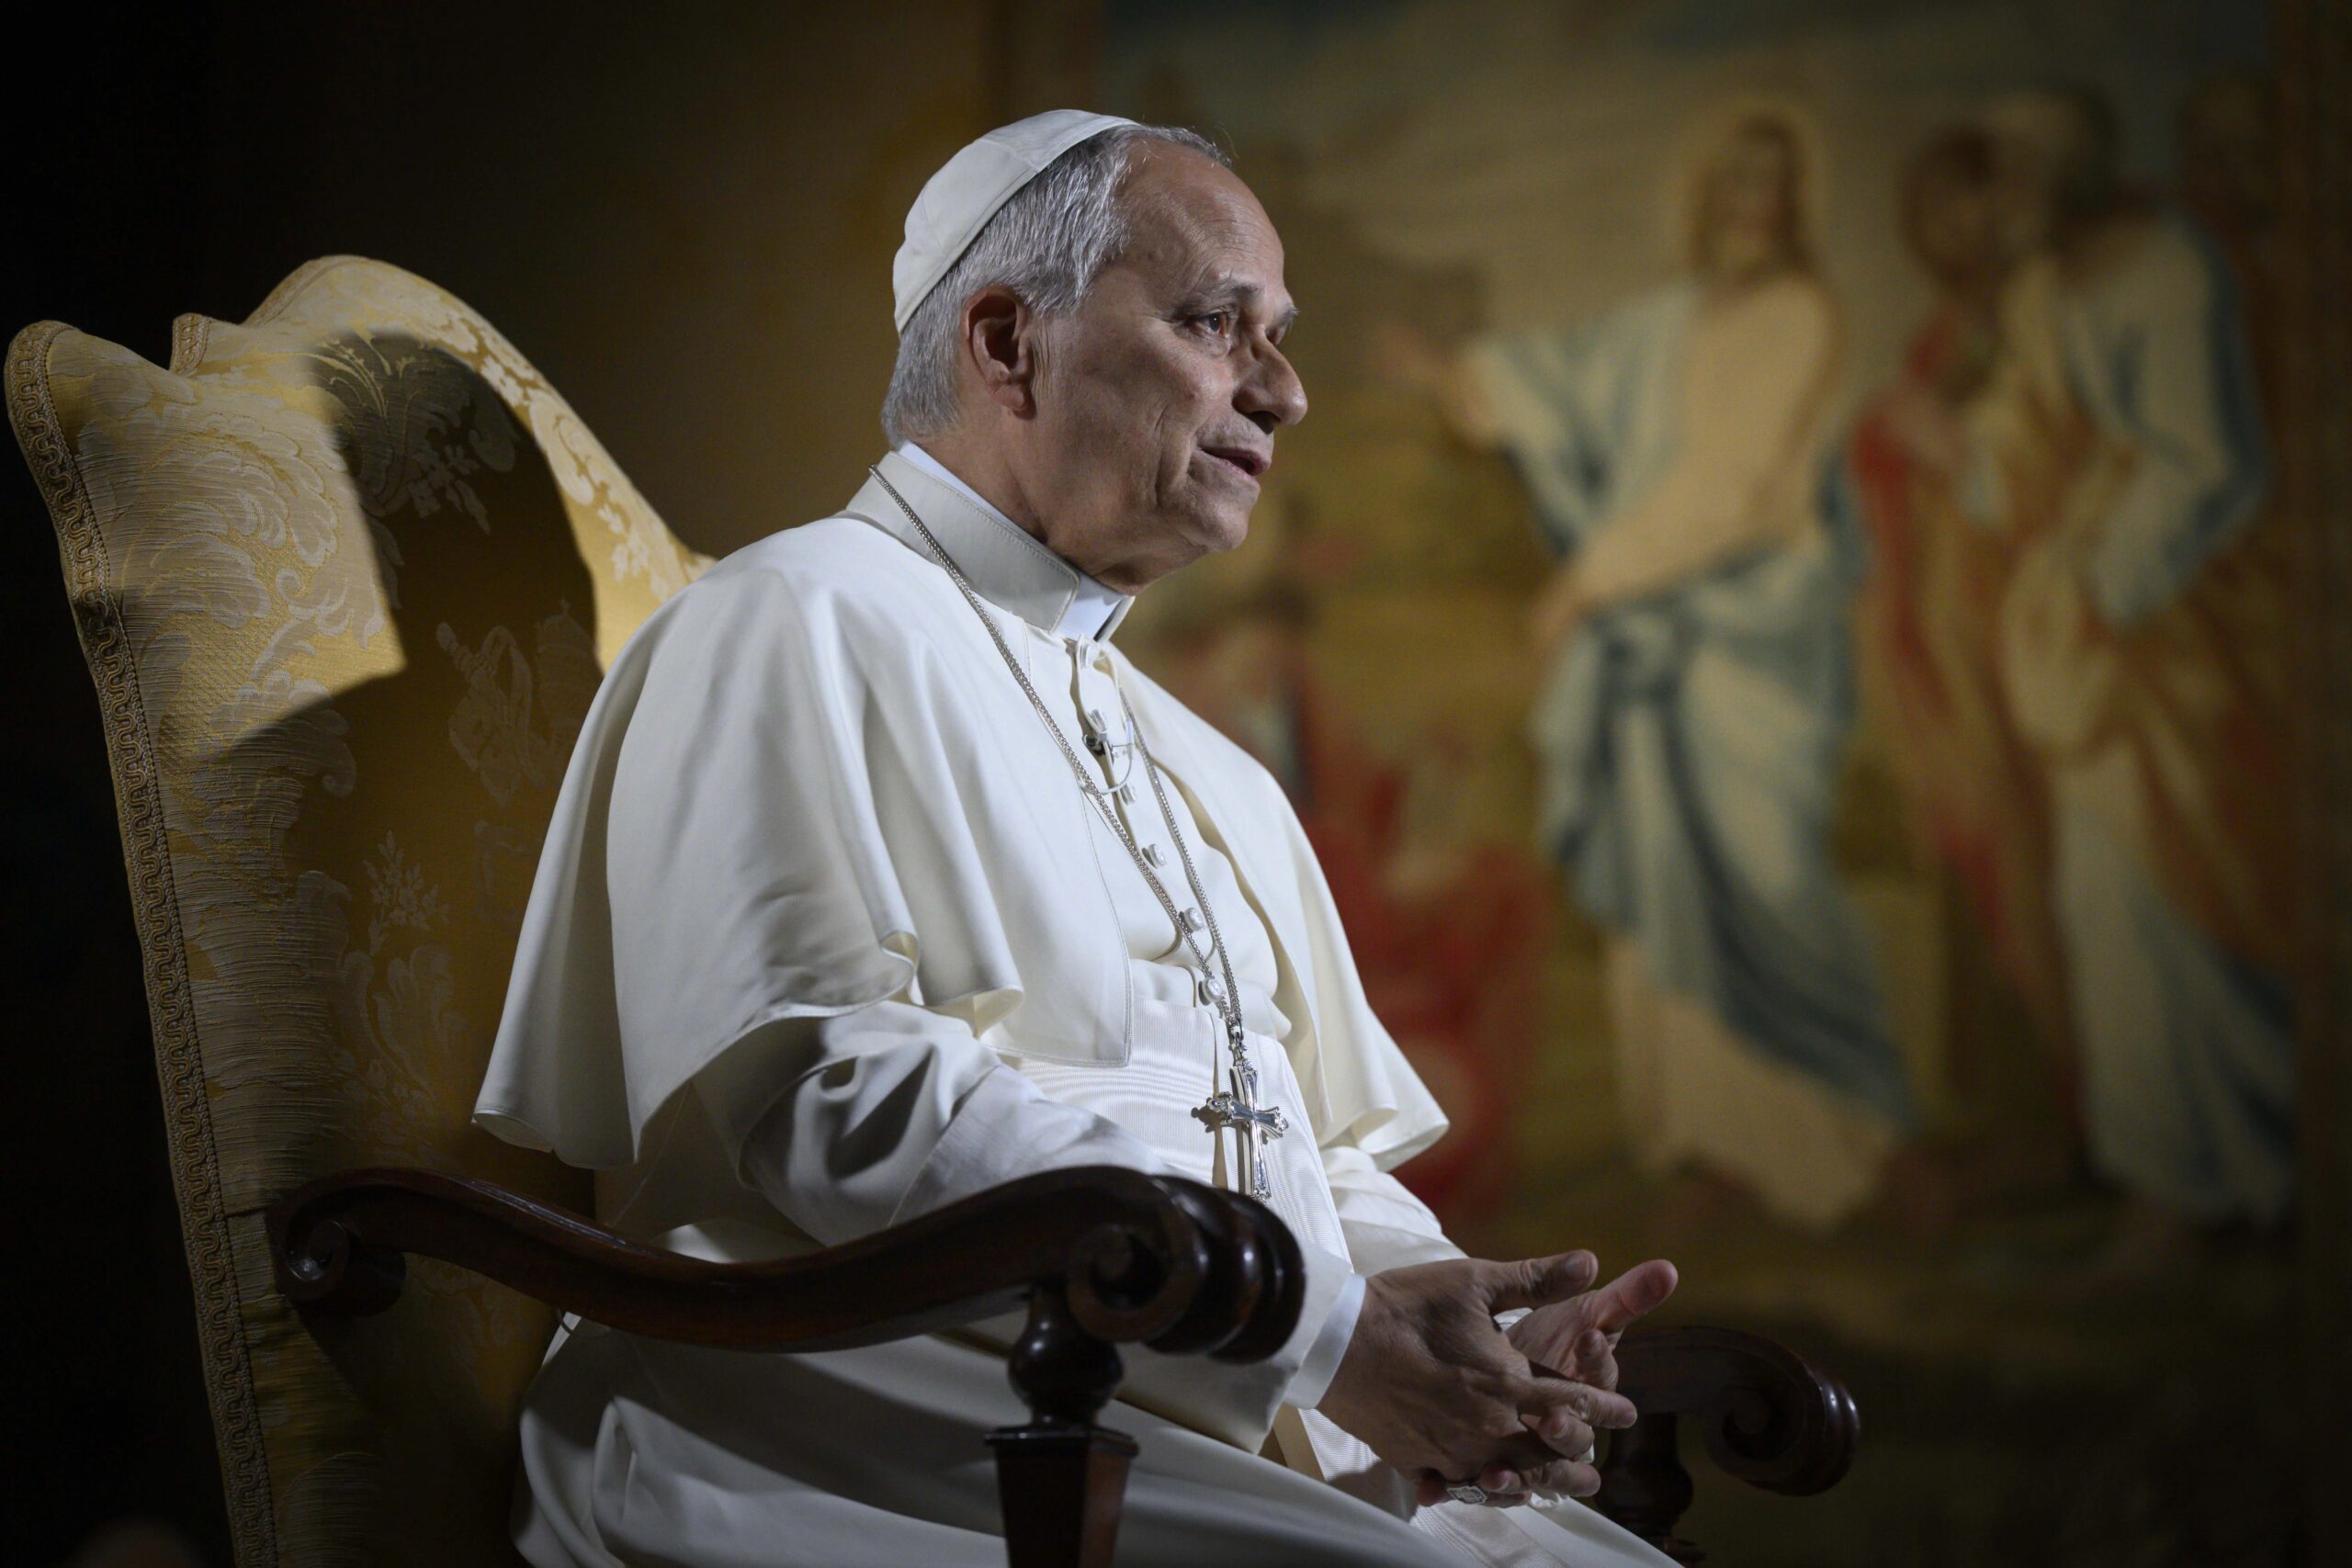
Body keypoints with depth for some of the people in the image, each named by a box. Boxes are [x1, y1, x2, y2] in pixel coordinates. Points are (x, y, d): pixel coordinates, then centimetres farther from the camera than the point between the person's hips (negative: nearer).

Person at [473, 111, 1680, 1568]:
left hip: (1247, 1443, 7)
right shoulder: (806, 620, 0)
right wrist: (1324, 1334, -16)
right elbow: (824, 1095, -14)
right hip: (891, 1438, -7)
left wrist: (1471, 1333, -2)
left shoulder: (1219, 781, 27)